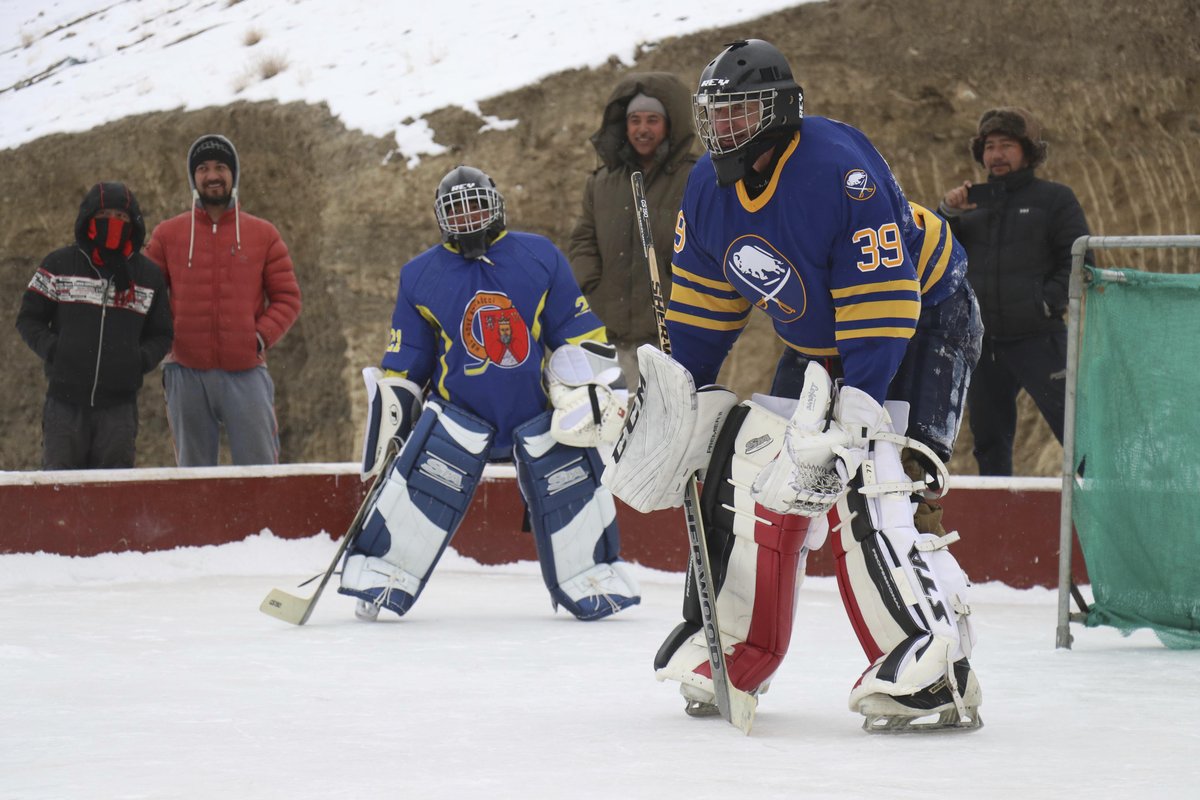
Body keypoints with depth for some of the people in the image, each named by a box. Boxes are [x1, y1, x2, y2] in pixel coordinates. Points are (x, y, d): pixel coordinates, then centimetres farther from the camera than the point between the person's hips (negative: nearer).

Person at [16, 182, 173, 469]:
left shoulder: (148, 275, 10)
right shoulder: (60, 265, 5)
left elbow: (161, 334, 17)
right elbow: (29, 318, 9)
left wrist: (142, 359, -3)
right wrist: (51, 350, -8)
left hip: (119, 403, 1)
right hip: (65, 400, -1)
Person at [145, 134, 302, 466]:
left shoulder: (263, 235, 9)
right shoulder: (168, 235, 9)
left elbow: (287, 298, 10)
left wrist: (261, 337, -6)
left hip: (245, 373, -1)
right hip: (187, 373, 1)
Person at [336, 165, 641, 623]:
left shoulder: (540, 258, 2)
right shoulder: (420, 276, 4)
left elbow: (577, 332, 5)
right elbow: (404, 364, 9)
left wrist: (601, 386, -3)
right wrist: (390, 414, 2)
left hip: (538, 409, 1)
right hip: (458, 409, 0)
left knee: (571, 481, -8)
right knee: (423, 483, -17)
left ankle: (595, 584, 9)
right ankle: (379, 578, -9)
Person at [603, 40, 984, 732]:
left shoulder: (841, 169, -31)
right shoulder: (710, 189, -6)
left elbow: (881, 304, -33)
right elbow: (704, 304, 8)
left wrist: (853, 413, -37)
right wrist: (682, 398, 4)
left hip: (923, 319, -8)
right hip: (818, 344, 8)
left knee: (864, 487, -24)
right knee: (754, 471, 0)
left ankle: (936, 676, -25)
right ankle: (734, 655, 14)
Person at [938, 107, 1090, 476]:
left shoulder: (1054, 199, 4)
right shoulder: (973, 201, 16)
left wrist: (1049, 300, -14)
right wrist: (946, 212, -5)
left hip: (1038, 339, -5)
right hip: (983, 342, 5)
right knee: (988, 435, 11)